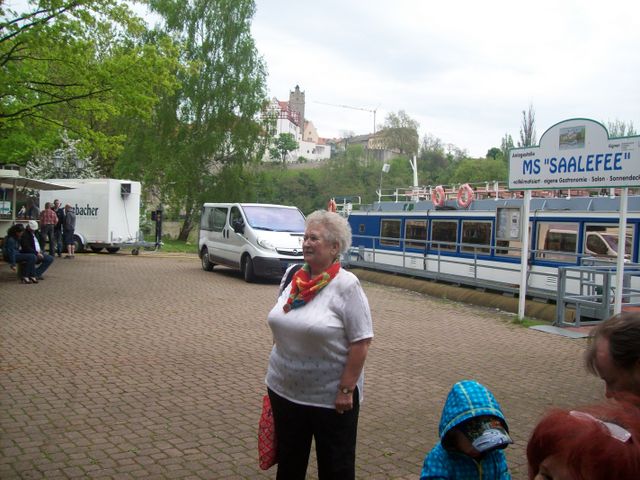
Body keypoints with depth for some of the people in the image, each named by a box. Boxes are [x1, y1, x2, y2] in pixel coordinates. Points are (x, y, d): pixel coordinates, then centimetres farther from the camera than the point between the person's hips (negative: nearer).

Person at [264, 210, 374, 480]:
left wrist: (346, 389, -18)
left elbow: (361, 342, -17)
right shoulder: (293, 279, 2)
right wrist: (276, 372, 14)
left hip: (331, 397, -5)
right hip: (284, 391, 6)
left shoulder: (346, 285, -16)